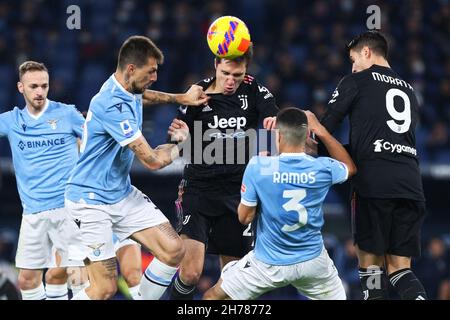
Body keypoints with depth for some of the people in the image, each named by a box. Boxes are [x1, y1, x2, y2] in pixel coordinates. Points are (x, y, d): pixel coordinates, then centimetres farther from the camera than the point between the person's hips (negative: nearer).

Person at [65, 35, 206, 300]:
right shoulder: (111, 104, -26)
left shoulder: (131, 92, 4)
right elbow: (153, 160, -23)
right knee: (105, 288, -13)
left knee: (174, 250, -4)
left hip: (123, 194, 9)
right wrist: (182, 143, -4)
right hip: (92, 199, -9)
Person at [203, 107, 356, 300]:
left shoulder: (258, 166, -17)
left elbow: (244, 217, -6)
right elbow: (350, 167, 15)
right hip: (313, 261, 2)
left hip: (270, 264, -2)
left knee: (212, 296, 15)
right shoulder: (322, 168, -10)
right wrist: (321, 131, 15)